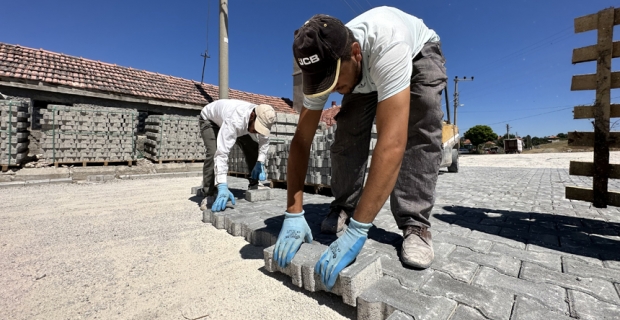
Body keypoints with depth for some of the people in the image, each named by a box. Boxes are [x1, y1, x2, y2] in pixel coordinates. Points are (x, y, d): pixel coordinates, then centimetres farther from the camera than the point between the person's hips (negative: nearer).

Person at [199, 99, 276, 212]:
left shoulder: (262, 118, -28)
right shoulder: (235, 120, -48)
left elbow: (264, 140, -9)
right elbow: (222, 153, -54)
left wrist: (260, 163, -19)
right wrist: (222, 187, -59)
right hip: (210, 120, -5)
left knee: (252, 148, -5)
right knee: (214, 153, -29)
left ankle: (255, 184, 12)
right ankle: (209, 195, -15)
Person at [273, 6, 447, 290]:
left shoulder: (387, 45, -47)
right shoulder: (322, 65, -30)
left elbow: (392, 143, -54)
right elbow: (301, 141, -29)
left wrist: (357, 231, -55)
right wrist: (293, 213, -34)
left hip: (419, 53, -3)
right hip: (368, 74, 3)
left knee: (420, 131, -29)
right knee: (348, 131, -18)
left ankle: (415, 224, -18)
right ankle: (343, 206, 0)